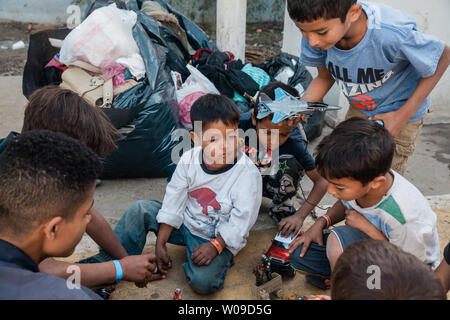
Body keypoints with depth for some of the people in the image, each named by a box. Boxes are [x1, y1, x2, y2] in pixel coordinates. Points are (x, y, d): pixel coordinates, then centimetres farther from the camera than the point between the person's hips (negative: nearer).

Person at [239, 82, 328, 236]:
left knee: (289, 163, -32)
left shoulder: (294, 144, -30)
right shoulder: (241, 123, -31)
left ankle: (282, 209, -6)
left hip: (271, 184, -1)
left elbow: (322, 181, -23)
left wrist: (299, 216, -33)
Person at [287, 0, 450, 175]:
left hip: (398, 113, -4)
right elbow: (325, 77, -5)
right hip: (358, 109, 4)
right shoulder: (317, 27, -25)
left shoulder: (391, 34, -39)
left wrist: (403, 116, -21)